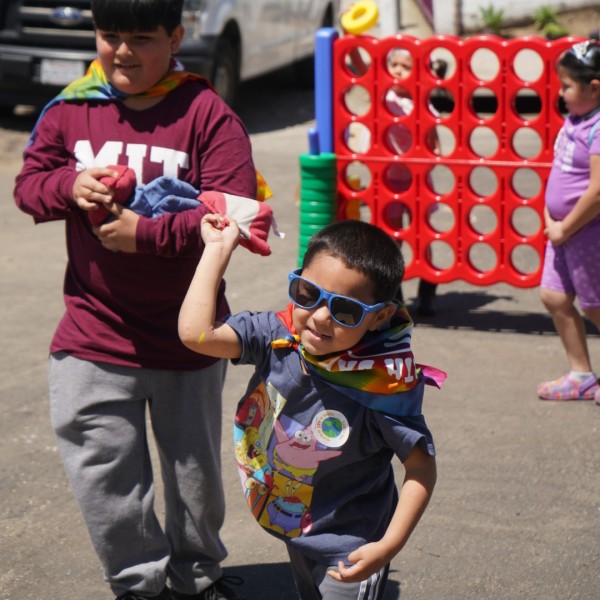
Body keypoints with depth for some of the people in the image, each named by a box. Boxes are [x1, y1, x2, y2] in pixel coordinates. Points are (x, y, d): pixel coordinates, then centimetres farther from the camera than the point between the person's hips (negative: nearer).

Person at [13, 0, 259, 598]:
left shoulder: (206, 113, -12)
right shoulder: (70, 109, 0)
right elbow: (28, 184, 6)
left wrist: (145, 233, -24)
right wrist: (69, 186, -16)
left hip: (187, 334, -2)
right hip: (94, 331, 2)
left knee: (194, 469, 17)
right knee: (102, 472, 5)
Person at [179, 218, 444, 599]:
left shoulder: (384, 386, -28)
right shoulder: (278, 338, -15)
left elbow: (421, 467, -20)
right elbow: (195, 333, -24)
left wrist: (388, 547, -26)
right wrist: (219, 248, -20)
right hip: (294, 533, 6)